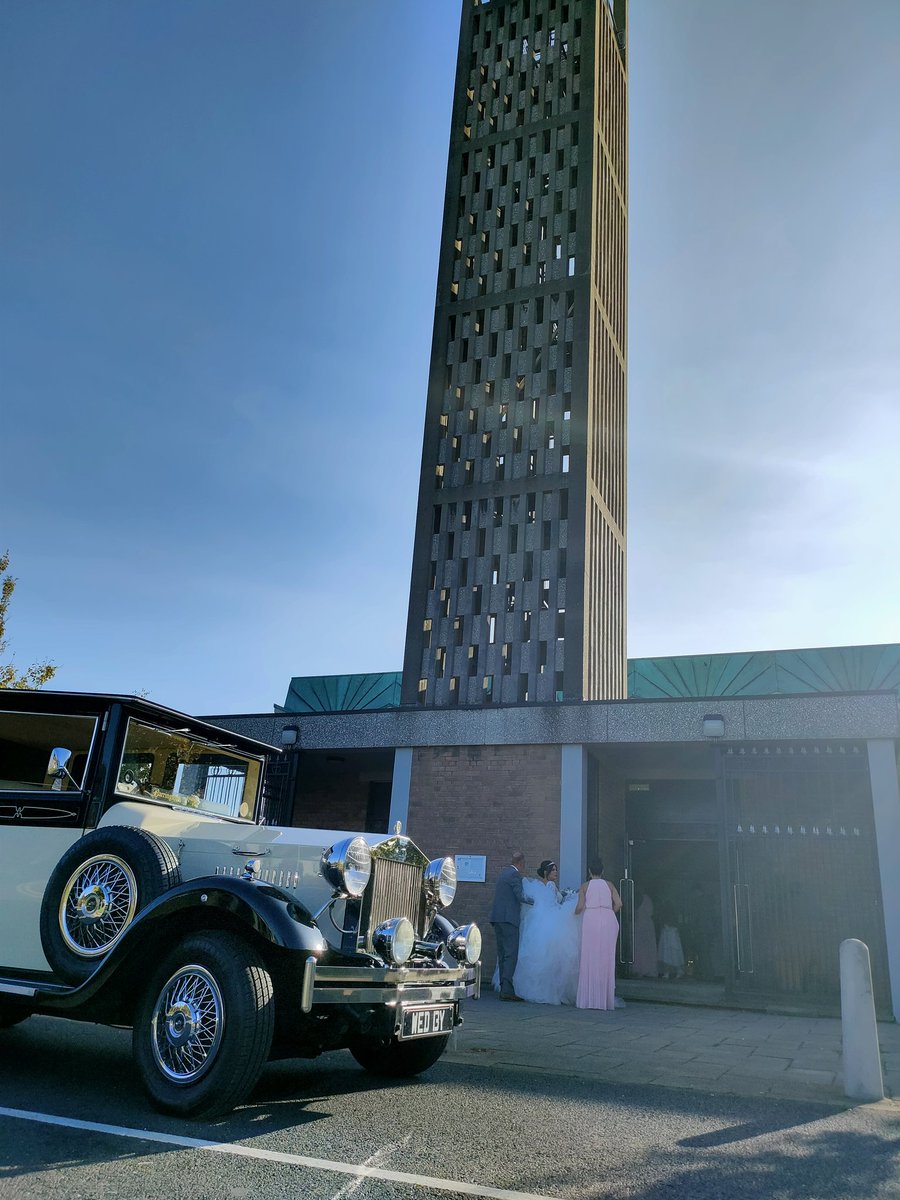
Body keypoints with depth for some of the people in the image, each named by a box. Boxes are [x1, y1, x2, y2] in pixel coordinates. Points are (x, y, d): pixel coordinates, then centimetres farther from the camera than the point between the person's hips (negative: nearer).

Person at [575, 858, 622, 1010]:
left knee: (590, 959, 3)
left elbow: (580, 907, 1)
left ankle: (589, 999, 3)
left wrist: (575, 913, 22)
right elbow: (618, 904, 2)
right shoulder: (609, 885, 13)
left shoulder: (585, 886, 9)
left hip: (591, 920, -1)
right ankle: (605, 999, 8)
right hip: (608, 921, 2)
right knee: (606, 959, 6)